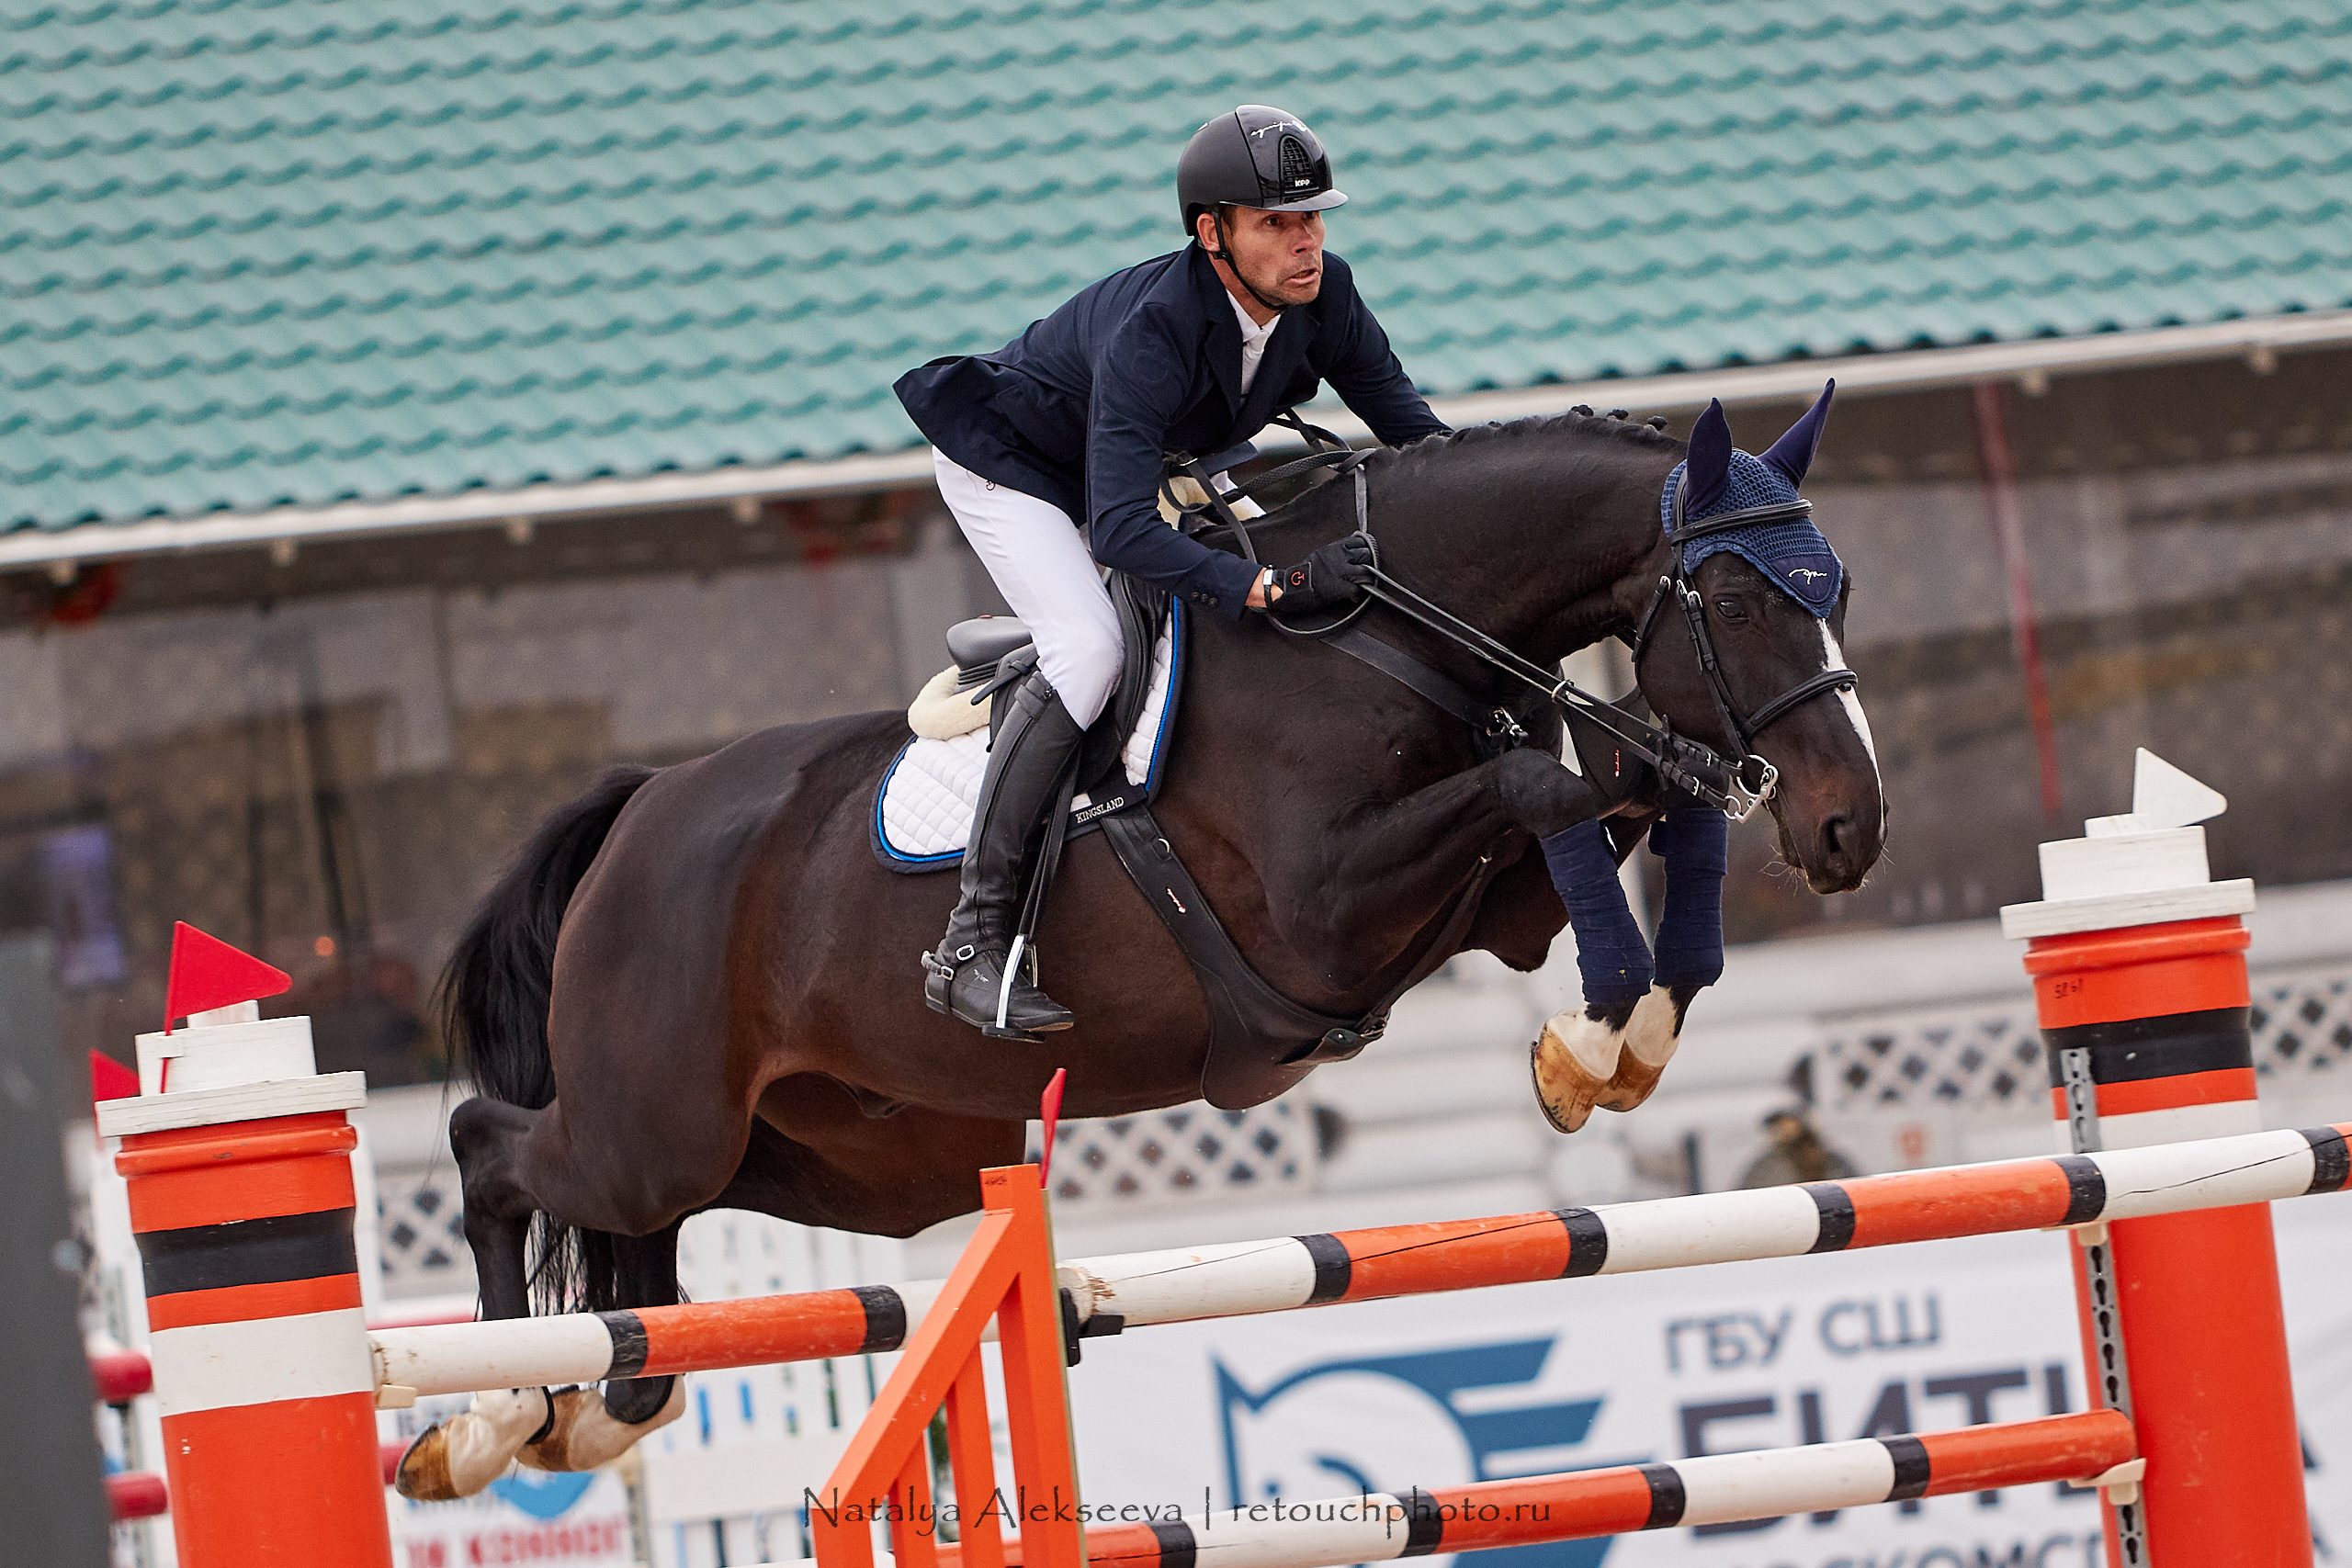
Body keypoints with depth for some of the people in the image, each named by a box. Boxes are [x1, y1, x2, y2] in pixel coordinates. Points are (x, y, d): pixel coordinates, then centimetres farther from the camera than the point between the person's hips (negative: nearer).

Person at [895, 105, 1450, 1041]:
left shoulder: (1322, 297, -21)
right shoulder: (1151, 332, -40)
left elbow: (1416, 434, -7)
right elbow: (1121, 526, -48)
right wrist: (1273, 588, -57)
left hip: (1168, 461, 8)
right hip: (1010, 465, -8)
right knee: (1089, 651, -29)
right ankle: (971, 944, -29)